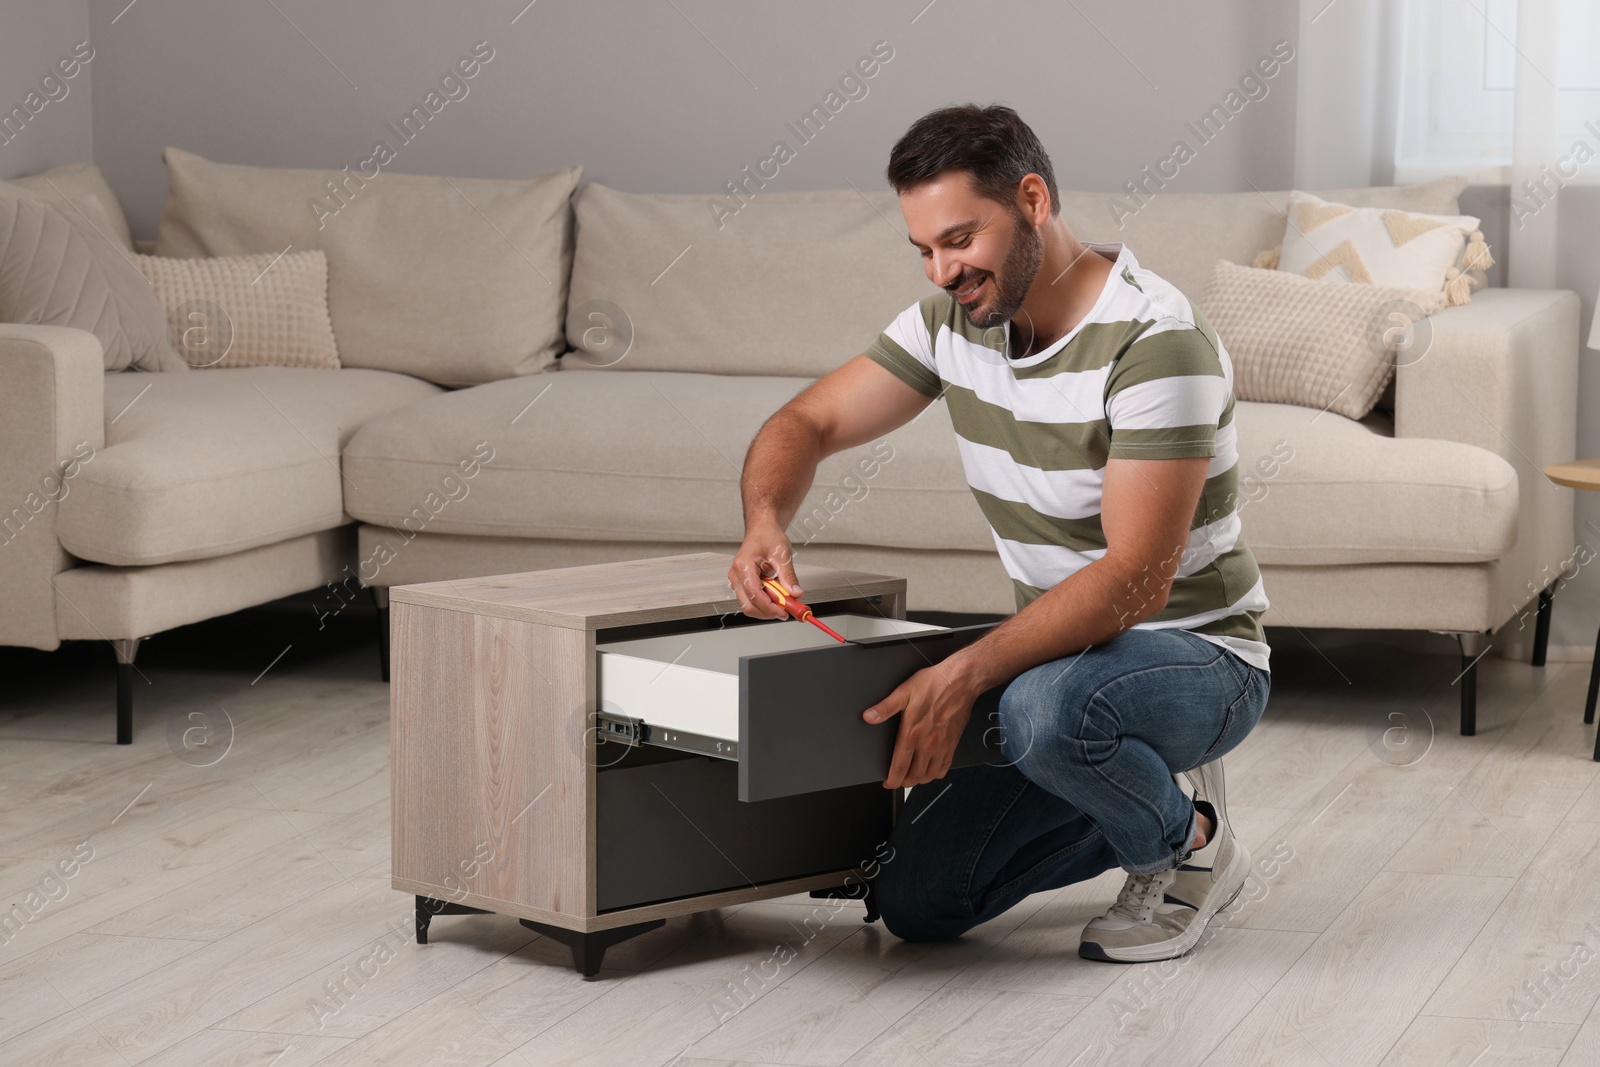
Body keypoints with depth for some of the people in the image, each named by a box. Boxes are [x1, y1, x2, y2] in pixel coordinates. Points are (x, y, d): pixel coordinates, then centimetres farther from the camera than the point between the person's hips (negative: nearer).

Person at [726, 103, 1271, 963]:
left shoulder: (1154, 341, -26)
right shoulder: (956, 318, -2)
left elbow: (1136, 578, -31)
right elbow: (806, 423, 3)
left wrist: (965, 674, -39)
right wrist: (765, 524, -20)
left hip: (1195, 657, -7)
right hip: (1056, 648, 7)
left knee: (1047, 707, -39)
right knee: (918, 902, -3)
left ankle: (1188, 845, -7)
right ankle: (1140, 798, 19)